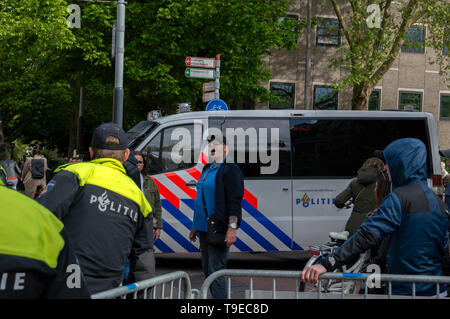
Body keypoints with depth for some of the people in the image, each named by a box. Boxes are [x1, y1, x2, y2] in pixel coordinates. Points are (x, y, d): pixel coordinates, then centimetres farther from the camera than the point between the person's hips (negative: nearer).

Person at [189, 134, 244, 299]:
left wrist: (232, 227, -24)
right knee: (207, 269, 13)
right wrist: (195, 227, 24)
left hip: (218, 230, -9)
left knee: (216, 270, -10)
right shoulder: (207, 169, 19)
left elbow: (234, 201, -16)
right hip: (204, 229, 9)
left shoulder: (230, 170, -8)